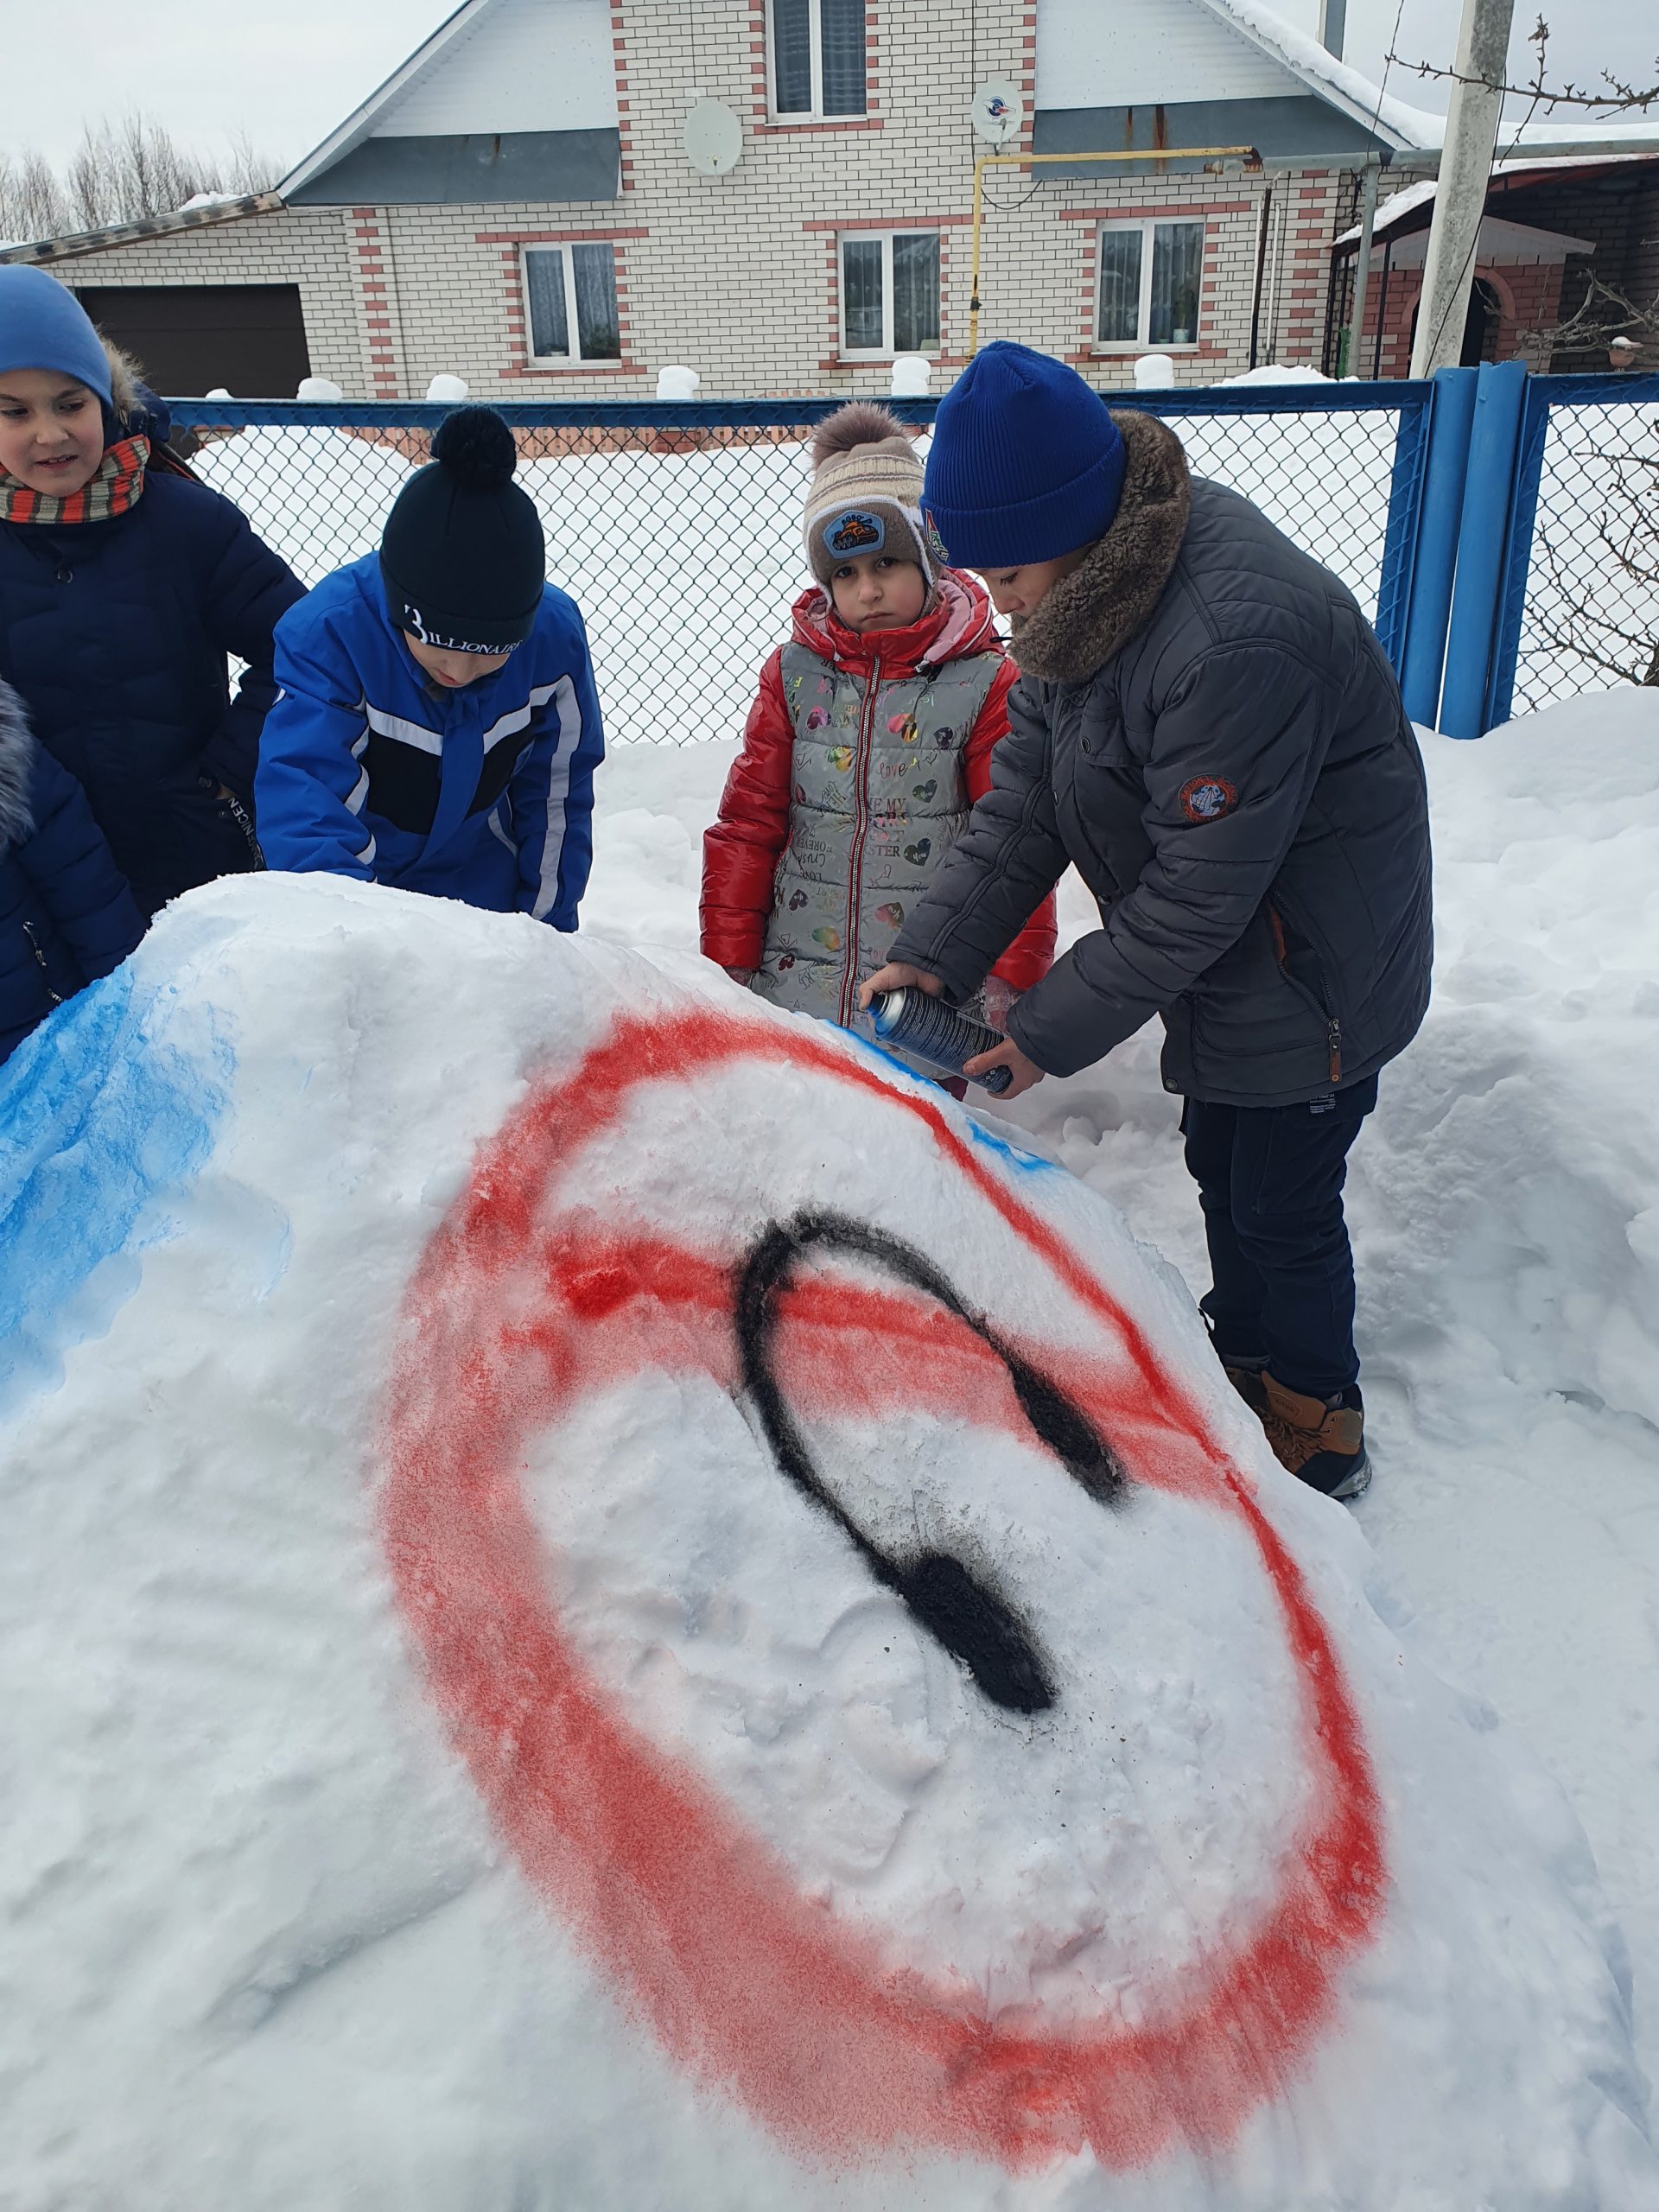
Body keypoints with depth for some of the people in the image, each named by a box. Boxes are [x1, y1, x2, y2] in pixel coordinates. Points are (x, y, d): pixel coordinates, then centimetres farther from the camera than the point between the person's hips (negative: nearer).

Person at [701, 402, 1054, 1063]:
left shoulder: (985, 684, -4)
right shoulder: (793, 674, 4)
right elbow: (746, 826, 6)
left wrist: (1012, 982, -8)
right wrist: (726, 963, 4)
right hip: (791, 992, 3)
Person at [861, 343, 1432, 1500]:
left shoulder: (1236, 640, -36)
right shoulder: (1092, 583, -6)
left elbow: (1198, 889, -29)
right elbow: (1025, 796, -4)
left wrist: (1052, 1033, -21)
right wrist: (935, 951, -13)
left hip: (1313, 968, -9)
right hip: (1226, 960, 9)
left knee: (1282, 1204, 6)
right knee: (1221, 1166, 23)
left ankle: (1317, 1437, 31)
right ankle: (1244, 1365, 46)